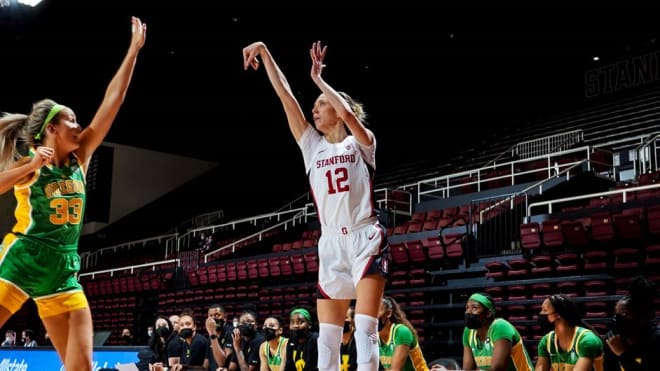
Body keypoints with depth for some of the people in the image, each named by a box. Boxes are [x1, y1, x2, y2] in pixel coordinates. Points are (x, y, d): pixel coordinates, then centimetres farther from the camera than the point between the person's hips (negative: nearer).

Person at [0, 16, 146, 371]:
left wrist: (134, 49, 4)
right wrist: (32, 166, -26)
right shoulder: (29, 164, -2)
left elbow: (112, 102, 5)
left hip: (62, 268, 5)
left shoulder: (80, 158, 9)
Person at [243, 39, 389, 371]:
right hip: (331, 244, 4)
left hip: (365, 239, -4)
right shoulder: (312, 146, 14)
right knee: (327, 335, 3)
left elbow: (348, 113, -17)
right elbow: (286, 96, 10)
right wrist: (264, 52, 7)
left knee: (364, 328, -11)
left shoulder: (361, 143, 5)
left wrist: (317, 78, -5)